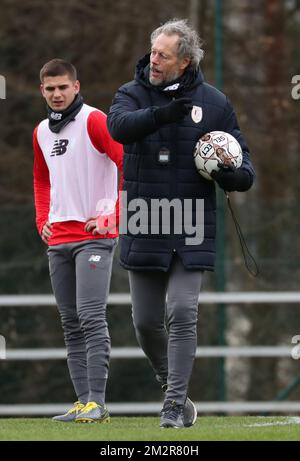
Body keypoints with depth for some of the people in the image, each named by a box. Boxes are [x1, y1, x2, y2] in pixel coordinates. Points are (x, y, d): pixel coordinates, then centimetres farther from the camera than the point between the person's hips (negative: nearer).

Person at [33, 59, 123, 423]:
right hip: (58, 240, 8)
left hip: (94, 236, -7)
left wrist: (114, 215, -16)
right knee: (71, 324, 6)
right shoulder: (41, 132, 14)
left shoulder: (94, 121, -8)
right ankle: (83, 401, 8)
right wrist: (42, 220, 16)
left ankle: (97, 403, -17)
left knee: (91, 318, -14)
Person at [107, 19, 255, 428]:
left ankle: (175, 403, -7)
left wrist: (227, 172, -18)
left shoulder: (214, 103, 4)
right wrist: (163, 113, -39)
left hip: (192, 232, -1)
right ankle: (172, 385, 29)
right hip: (143, 229, 1)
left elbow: (244, 172, 7)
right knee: (146, 322, 6)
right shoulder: (133, 95, 3)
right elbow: (119, 126, -23)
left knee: (183, 314, -11)